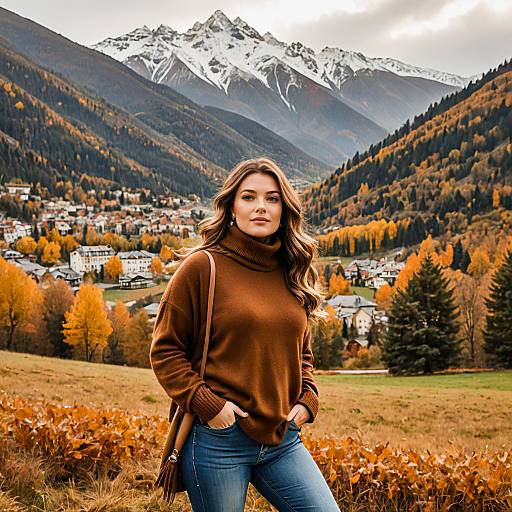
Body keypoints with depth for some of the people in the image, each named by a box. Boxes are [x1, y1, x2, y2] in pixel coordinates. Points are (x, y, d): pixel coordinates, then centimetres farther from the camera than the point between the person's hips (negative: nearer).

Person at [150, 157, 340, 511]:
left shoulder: (292, 272, 8)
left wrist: (307, 399, 5)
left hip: (283, 439, 5)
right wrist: (206, 404, -14)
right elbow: (165, 350, -5)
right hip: (219, 438, -5)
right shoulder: (202, 266, -7)